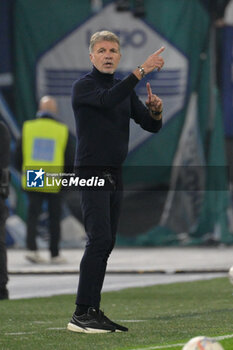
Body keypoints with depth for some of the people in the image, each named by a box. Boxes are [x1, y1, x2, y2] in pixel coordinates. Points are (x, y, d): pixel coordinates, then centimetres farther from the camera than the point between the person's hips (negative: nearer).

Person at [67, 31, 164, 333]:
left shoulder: (125, 88, 15)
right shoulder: (84, 86, -6)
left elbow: (151, 126, 12)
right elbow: (107, 99, -29)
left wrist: (155, 110, -11)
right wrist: (141, 71, -34)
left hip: (115, 175, 8)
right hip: (91, 171, -8)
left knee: (106, 244, 6)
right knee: (99, 239, -17)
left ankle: (93, 312, 9)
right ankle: (81, 314, -20)